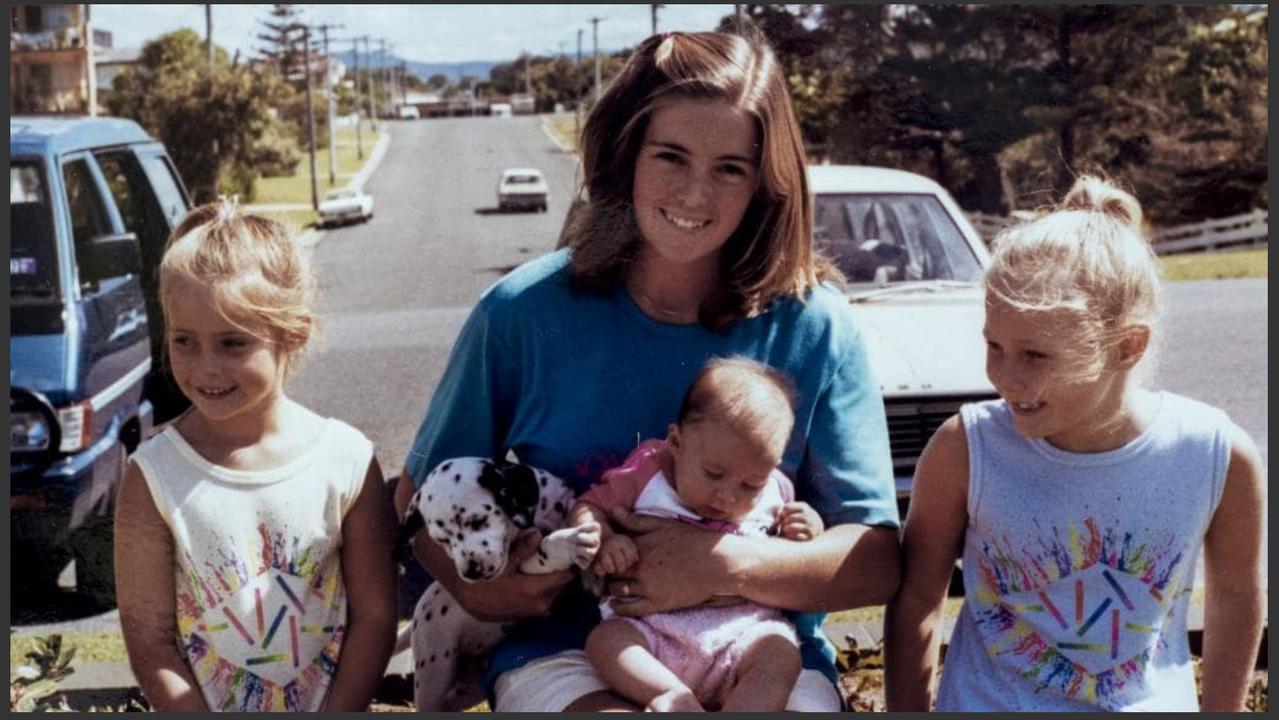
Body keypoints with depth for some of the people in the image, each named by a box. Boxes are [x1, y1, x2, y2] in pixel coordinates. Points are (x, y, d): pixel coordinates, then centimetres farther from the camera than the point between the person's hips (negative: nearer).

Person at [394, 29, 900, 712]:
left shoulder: (816, 328, -2)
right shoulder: (524, 311, -2)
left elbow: (877, 565, -2)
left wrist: (734, 564, -19)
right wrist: (473, 586, -10)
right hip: (565, 648, -1)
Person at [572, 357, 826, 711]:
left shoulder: (772, 496, 9)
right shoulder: (646, 477, 3)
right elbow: (587, 508, 5)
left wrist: (808, 533, -1)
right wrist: (602, 539, -17)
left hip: (740, 634, 1)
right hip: (653, 633, 0)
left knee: (781, 655, -28)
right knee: (604, 640, -26)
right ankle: (674, 695, -44)